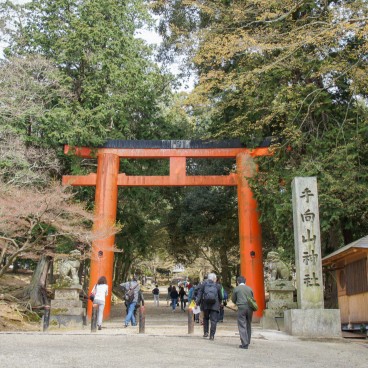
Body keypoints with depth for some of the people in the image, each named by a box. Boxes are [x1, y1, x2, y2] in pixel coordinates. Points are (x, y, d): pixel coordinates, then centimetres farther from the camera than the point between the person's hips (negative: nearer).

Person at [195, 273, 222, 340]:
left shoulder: (204, 284, 6)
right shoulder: (217, 286, 6)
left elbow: (199, 293, -1)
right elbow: (220, 297, 12)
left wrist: (197, 303, -2)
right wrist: (219, 303, 30)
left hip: (205, 305, 2)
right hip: (214, 305, -1)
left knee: (205, 318, 20)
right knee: (213, 320, 1)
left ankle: (205, 332, 13)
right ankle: (212, 335, -4)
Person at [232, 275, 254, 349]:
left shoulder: (236, 289, 2)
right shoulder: (249, 289, 11)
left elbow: (233, 300, 10)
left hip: (241, 308, -4)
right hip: (249, 308, 4)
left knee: (242, 326, -2)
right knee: (248, 325, 16)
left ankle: (244, 344, -8)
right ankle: (247, 342, 24)